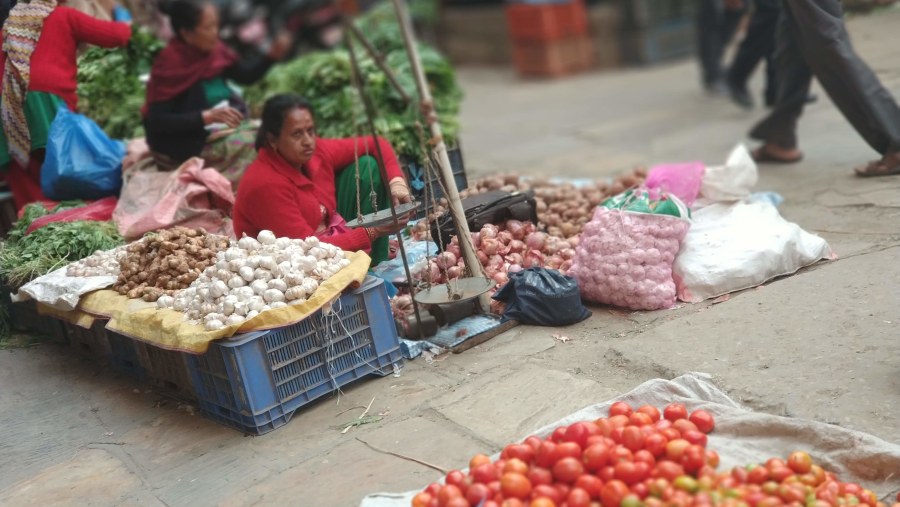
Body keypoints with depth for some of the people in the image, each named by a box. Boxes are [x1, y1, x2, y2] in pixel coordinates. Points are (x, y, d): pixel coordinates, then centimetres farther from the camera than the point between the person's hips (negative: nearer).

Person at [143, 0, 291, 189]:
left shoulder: (213, 50, 0)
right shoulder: (169, 65, -19)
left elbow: (246, 75, 15)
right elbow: (158, 122, -22)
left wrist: (273, 55, -3)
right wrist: (208, 116, -30)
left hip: (219, 130, 8)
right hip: (180, 146, -8)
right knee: (253, 143, -22)